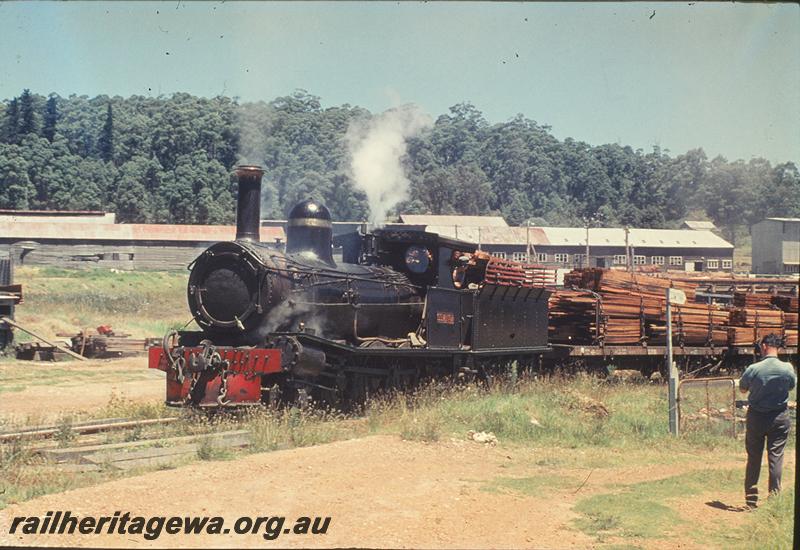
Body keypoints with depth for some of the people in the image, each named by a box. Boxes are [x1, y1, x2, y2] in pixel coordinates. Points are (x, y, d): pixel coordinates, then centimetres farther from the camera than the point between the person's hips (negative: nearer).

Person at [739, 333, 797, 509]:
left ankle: (751, 499, 15)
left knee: (753, 458, 9)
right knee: (776, 457, 5)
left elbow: (742, 389, 2)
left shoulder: (753, 369, -15)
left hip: (756, 417, 0)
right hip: (779, 418, 0)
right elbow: (792, 386, 9)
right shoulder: (787, 369, -11)